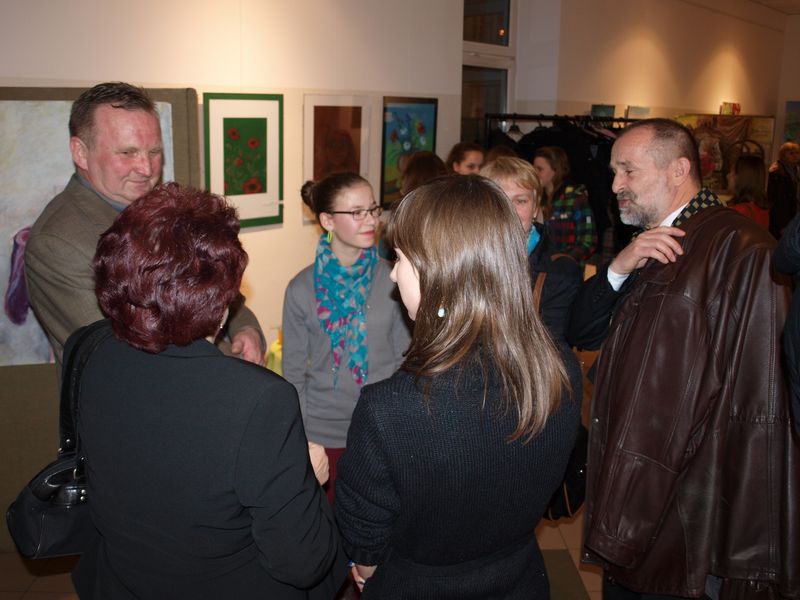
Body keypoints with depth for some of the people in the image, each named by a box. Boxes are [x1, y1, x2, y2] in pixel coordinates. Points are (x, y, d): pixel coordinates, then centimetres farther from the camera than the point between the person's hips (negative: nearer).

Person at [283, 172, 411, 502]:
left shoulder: (391, 280, -5)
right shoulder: (302, 289, -6)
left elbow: (405, 356, 3)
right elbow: (293, 370, 2)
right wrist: (299, 438, 0)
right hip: (323, 432, 0)